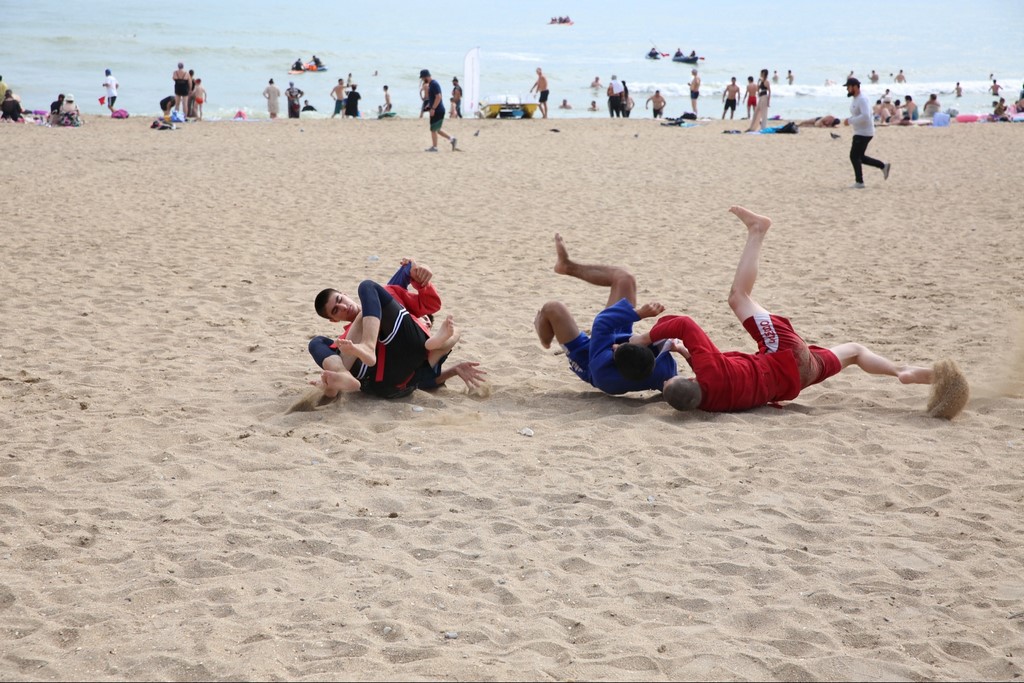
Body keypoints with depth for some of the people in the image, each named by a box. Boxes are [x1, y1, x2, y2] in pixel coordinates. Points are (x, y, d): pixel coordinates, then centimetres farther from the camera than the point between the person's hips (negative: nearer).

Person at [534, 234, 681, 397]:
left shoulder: (602, 366, -49)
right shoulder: (662, 373, -42)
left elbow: (601, 325, -41)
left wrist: (639, 313, -46)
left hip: (587, 361, -4)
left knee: (553, 309, -16)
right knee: (623, 278, -3)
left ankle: (545, 339, 27)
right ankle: (568, 266, 25)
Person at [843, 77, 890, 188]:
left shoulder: (862, 100, -19)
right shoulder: (855, 99, 13)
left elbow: (865, 116, -31)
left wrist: (850, 121, -24)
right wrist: (849, 120, 6)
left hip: (864, 133, -10)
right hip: (860, 132, 10)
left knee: (854, 156, -6)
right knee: (860, 157, 14)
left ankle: (859, 182, 0)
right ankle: (883, 166, 20)